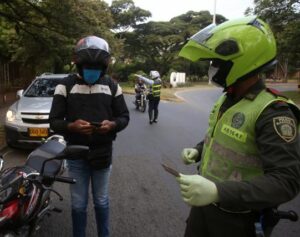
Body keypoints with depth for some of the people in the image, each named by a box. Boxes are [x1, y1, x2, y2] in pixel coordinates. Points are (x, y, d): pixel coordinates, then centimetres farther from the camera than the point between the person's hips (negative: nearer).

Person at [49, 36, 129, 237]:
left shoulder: (112, 85, 3)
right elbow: (54, 121, -3)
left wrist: (112, 124, -18)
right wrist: (72, 126, -25)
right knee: (78, 204, 12)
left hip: (103, 153, 1)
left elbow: (124, 116, 5)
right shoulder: (66, 85, -3)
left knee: (101, 202, 16)